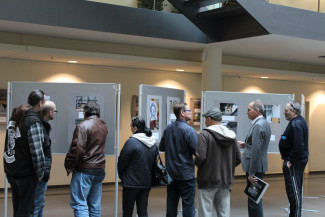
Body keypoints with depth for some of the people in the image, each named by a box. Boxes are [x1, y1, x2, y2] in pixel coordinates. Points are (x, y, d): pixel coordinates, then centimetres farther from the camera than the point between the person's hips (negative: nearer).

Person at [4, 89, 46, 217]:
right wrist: (40, 173, -10)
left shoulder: (14, 118, 8)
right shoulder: (34, 121, -18)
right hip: (26, 173, -8)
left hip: (11, 171, 8)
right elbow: (36, 150, -20)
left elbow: (8, 144, 12)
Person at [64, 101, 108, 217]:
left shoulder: (83, 126, -13)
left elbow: (77, 149, -19)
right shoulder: (103, 126, 12)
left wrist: (69, 166, -8)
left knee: (79, 204, -7)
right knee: (95, 206, 12)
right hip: (100, 170, 8)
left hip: (84, 170, -8)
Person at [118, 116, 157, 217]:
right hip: (147, 182, 6)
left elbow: (122, 161, -10)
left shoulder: (132, 142, -18)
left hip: (131, 183, -6)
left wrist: (121, 175, 7)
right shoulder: (153, 143, 4)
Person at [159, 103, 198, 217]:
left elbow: (161, 147, 15)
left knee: (171, 203, 14)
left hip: (171, 173, 6)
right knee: (188, 204, 2)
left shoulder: (167, 128, 3)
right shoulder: (189, 130, -17)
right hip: (186, 175, -6)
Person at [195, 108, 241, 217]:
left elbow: (200, 157, -19)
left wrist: (196, 163, 1)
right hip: (226, 182, 6)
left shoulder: (205, 134, -10)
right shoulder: (231, 136, 9)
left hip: (208, 182, -6)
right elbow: (238, 159, 9)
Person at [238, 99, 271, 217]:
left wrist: (251, 173, -22)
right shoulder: (264, 123, 12)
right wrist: (246, 144, 10)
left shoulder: (258, 126, -19)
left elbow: (256, 150, -23)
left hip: (255, 167, -10)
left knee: (254, 199, -3)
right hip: (259, 167, 10)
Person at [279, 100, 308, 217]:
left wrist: (290, 161, -20)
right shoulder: (299, 121, 13)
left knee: (293, 190, -5)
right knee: (296, 190, 17)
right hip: (299, 160, 11)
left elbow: (298, 146, -27)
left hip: (294, 163, -11)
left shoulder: (296, 124, -20)